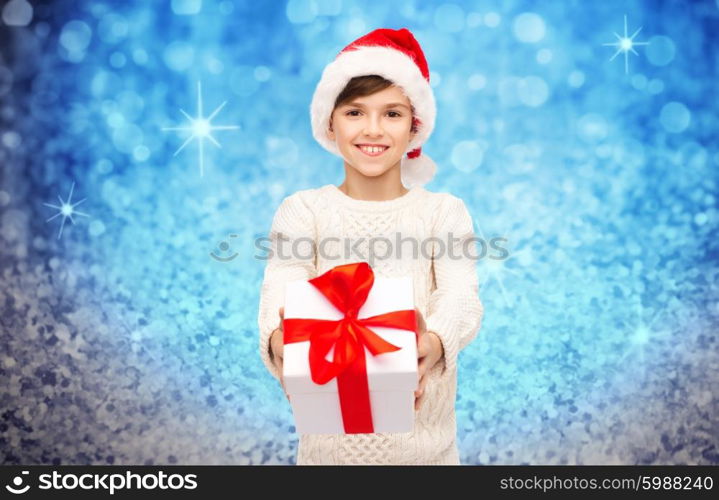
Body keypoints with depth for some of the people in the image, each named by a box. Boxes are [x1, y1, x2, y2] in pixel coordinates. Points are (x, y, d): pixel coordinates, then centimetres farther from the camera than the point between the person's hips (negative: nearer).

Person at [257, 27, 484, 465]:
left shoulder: (445, 211, -1)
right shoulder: (303, 210, -2)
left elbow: (461, 296, -18)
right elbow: (281, 290, -18)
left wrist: (436, 343, -41)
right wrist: (279, 342, -42)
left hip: (420, 435, 0)